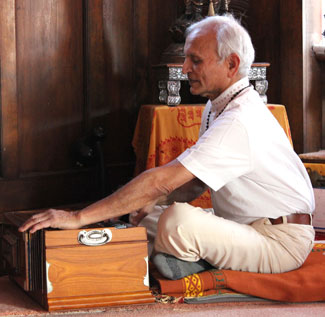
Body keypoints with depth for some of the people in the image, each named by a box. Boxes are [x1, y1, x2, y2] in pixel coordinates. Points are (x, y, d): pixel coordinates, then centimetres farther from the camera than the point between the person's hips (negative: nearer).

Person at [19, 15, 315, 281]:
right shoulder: (217, 107, 8)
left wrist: (78, 217, -30)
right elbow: (196, 181, 15)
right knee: (145, 217, 10)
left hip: (280, 242, -10)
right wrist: (157, 203, -4)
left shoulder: (239, 122, -27)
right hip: (243, 225, 10)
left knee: (179, 221, -33)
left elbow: (161, 181, -32)